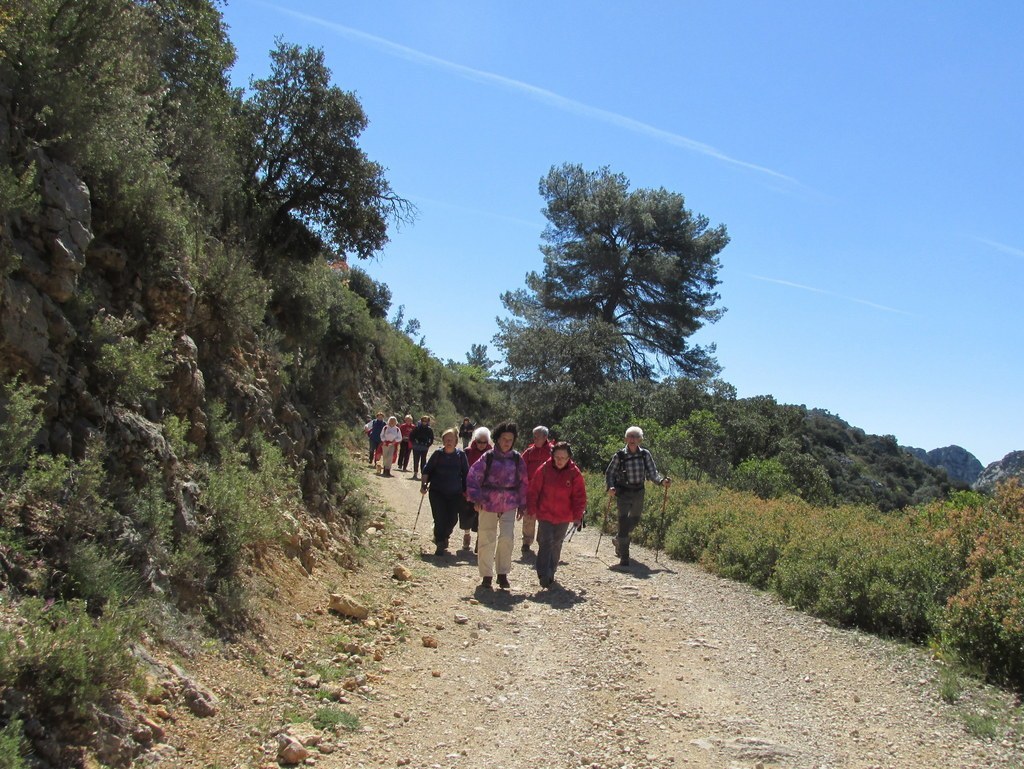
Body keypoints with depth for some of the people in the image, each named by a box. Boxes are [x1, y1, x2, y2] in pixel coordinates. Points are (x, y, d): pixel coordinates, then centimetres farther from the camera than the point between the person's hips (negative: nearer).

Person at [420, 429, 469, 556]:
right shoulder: (438, 454, -5)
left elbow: (466, 474, 6)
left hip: (455, 493, 1)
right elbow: (427, 470, 4)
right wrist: (424, 484, -6)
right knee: (440, 519, -7)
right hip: (437, 492, -1)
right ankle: (440, 545, 7)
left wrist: (466, 490, 3)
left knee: (452, 519, 4)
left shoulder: (461, 455, -3)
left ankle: (442, 537, 33)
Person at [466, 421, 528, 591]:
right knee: (487, 540, 4)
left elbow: (523, 483, 8)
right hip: (488, 503, -1)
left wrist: (522, 505, 7)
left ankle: (503, 574, 7)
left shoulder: (517, 459, 3)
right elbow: (473, 477, -4)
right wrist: (476, 498, -13)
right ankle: (486, 575, 16)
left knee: (507, 538, -10)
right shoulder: (488, 457, -3)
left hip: (509, 505, 1)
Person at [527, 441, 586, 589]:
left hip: (564, 517, 2)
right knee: (545, 544, -8)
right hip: (545, 515, -2)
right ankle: (543, 575, -8)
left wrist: (577, 516, -6)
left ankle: (550, 573, 27)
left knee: (556, 545, 13)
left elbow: (579, 496, -2)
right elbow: (533, 490, -2)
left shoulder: (574, 473, -6)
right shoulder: (544, 469, -8)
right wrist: (532, 509, -3)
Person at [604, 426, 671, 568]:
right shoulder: (620, 455, -8)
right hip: (623, 493, -4)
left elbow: (652, 473, 1)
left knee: (634, 521, 19)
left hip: (638, 493, 4)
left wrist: (662, 480, -18)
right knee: (624, 523, -12)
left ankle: (618, 540, 48)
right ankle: (624, 557, -5)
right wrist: (610, 487, -18)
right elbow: (609, 473, -1)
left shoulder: (645, 454, -1)